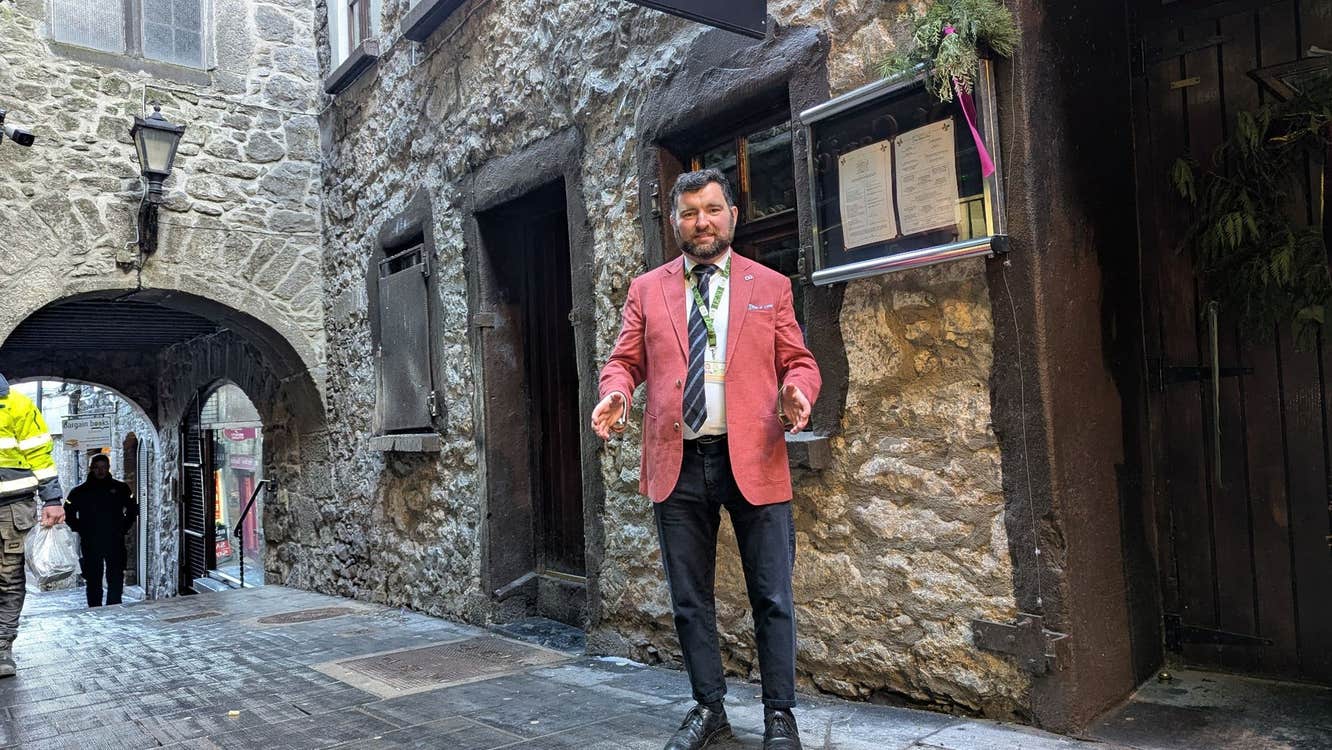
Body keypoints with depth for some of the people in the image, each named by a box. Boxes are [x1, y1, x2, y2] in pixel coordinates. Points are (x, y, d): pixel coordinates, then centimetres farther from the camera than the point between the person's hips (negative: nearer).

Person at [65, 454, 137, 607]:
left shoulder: (120, 488, 6)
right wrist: (81, 530, 4)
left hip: (115, 542, 0)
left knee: (116, 580, -2)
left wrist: (124, 528, 7)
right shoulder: (80, 491, 6)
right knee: (93, 581, 4)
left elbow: (133, 509, 16)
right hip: (90, 544, 0)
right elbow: (69, 513, 15)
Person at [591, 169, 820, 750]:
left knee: (772, 598, 3)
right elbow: (625, 360, 9)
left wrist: (796, 391, -15)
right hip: (677, 464, 2)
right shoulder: (647, 289, 11)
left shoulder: (770, 286, 9)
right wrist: (616, 392, -13)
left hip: (753, 461, -1)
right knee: (689, 600, 11)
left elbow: (798, 361, 7)